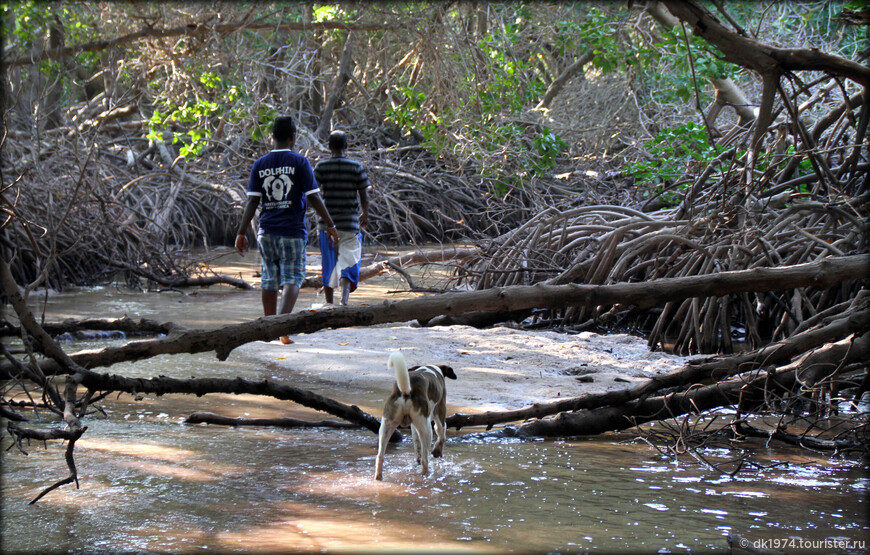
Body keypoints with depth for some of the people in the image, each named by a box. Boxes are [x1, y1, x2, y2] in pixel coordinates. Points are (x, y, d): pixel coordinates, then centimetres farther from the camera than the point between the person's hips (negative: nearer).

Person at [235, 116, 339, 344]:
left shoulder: (260, 164, 6)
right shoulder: (300, 162, -5)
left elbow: (252, 201, 1)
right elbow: (313, 197, -7)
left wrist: (242, 233, 4)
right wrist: (330, 225, 2)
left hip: (266, 231, 4)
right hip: (292, 231, -4)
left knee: (269, 279, 11)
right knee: (292, 279, -3)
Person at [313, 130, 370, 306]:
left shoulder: (321, 166, -1)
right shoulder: (356, 167, -2)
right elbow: (364, 196, 1)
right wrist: (365, 214, 18)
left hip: (327, 223, 1)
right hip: (350, 222, -1)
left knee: (328, 265, 12)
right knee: (348, 261, 1)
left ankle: (329, 304, 20)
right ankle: (344, 299, -20)